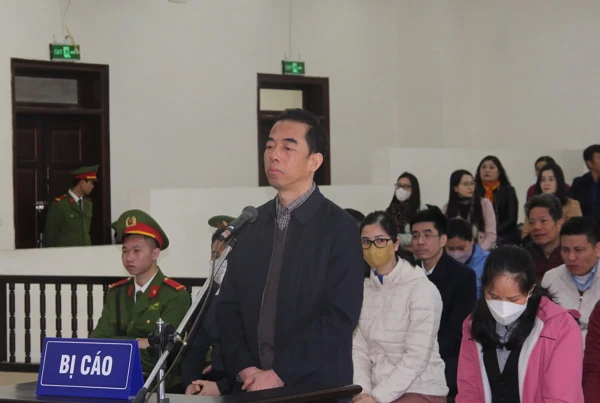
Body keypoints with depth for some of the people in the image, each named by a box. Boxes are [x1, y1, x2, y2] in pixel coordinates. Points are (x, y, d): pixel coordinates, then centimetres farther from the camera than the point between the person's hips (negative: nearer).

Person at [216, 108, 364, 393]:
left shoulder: (339, 228, -7)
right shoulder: (251, 223, 7)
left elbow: (339, 316, -15)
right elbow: (228, 305, 7)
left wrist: (279, 374, -17)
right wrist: (244, 367, -7)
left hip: (317, 387, -4)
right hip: (251, 384, 4)